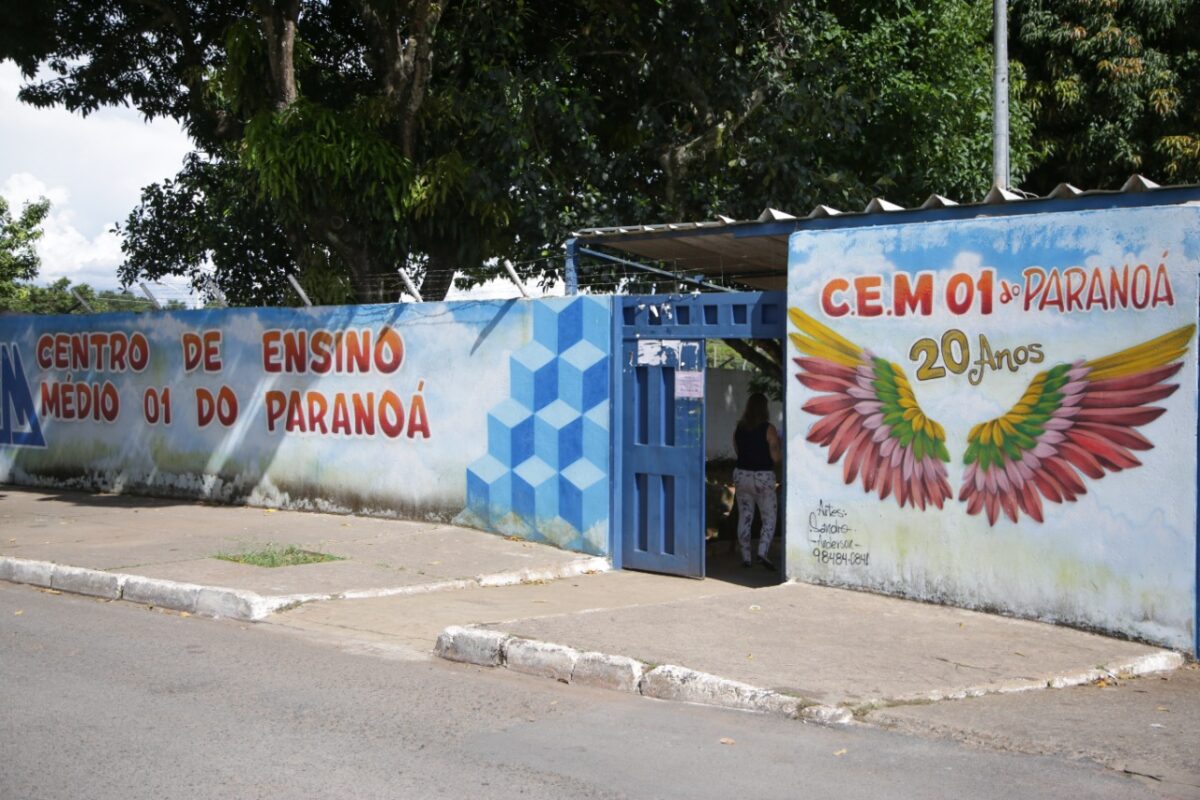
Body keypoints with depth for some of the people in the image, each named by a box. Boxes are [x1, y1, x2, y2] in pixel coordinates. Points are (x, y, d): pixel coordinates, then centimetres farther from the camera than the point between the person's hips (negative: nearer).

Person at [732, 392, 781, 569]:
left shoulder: (739, 429, 2)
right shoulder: (768, 429, -12)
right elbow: (776, 458, -12)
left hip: (741, 474, 4)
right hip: (763, 477, -4)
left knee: (744, 517, 10)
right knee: (769, 518, 6)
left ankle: (746, 557, 12)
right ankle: (763, 552, -10)